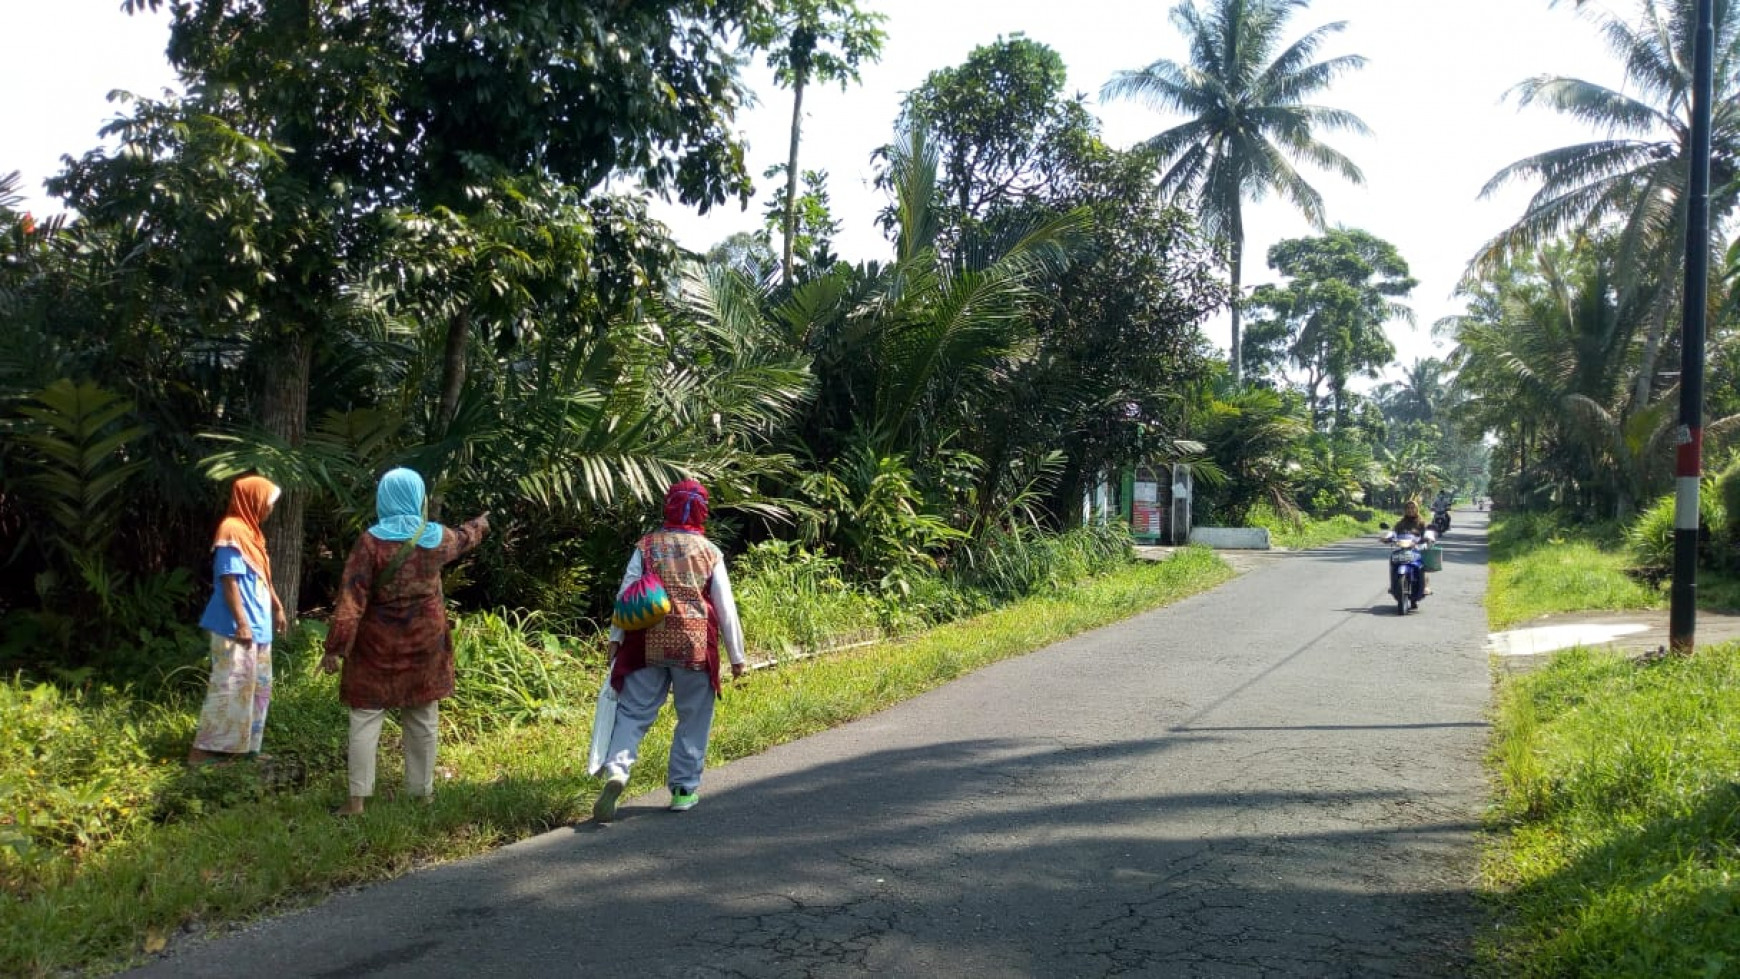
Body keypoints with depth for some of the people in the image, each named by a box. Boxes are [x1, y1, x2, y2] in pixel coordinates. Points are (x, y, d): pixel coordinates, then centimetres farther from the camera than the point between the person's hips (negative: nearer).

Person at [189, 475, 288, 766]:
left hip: (257, 625, 10)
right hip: (236, 627, -10)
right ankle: (203, 750, -1)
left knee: (258, 686, 14)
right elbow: (229, 581, -21)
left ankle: (245, 744, 22)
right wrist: (241, 623, -24)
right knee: (230, 686, -7)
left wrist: (277, 607, 26)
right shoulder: (232, 531, -16)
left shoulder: (250, 531, 14)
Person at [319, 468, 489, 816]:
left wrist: (336, 647, -13)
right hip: (424, 644, 3)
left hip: (378, 646, -3)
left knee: (366, 719, 1)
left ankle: (358, 798, -2)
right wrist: (481, 524, 46)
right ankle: (422, 791, 20)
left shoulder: (372, 541, -13)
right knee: (422, 719, 12)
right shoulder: (437, 537, -2)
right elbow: (464, 538, 23)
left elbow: (351, 598, -16)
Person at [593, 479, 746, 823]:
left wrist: (616, 639, 10)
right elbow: (726, 607, 1)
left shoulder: (646, 547, 1)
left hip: (649, 643, 1)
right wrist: (737, 655, 8)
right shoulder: (709, 552, -1)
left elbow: (626, 595, 1)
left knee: (633, 711, 4)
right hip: (695, 646, -1)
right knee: (693, 719, 11)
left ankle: (616, 771, -18)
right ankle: (684, 789, 14)